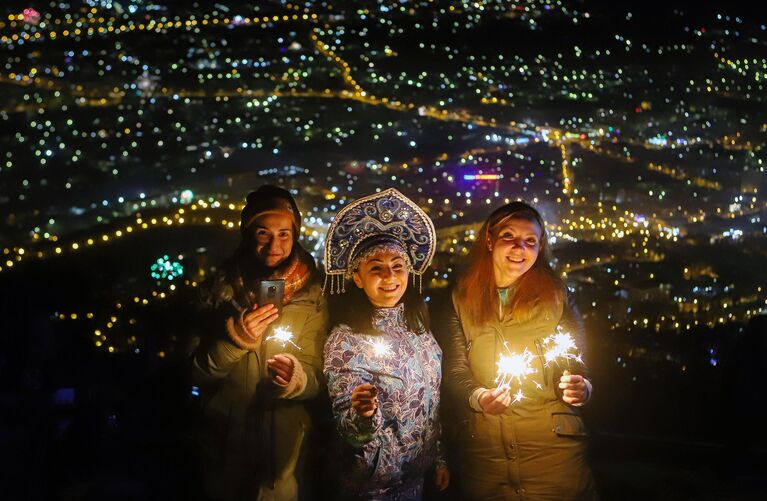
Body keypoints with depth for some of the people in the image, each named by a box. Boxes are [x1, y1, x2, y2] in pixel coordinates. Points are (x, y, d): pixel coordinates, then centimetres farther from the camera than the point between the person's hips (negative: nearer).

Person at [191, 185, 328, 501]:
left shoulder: (311, 297, -4)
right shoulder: (221, 289, -4)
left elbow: (316, 377, -7)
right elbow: (197, 373, -6)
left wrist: (294, 379, -28)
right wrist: (234, 338, -22)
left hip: (283, 445, 0)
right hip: (224, 441, 1)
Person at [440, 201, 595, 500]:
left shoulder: (556, 297, 4)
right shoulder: (463, 299, 4)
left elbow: (576, 367, 3)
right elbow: (454, 371, 0)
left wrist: (580, 389, -21)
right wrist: (478, 397, -21)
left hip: (553, 452, -1)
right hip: (481, 452, 1)